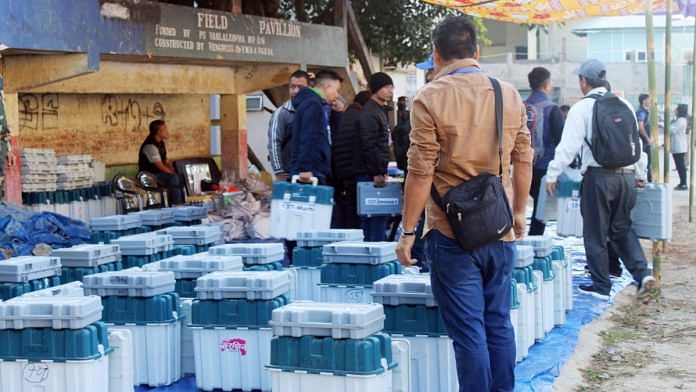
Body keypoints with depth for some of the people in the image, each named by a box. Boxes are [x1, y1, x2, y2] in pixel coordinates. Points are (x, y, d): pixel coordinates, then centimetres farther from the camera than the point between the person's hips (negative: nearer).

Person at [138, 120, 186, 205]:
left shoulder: (161, 143, 10)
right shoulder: (150, 146, -21)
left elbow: (166, 161, 14)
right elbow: (160, 165, -24)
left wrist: (174, 173, 0)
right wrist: (173, 174, -19)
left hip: (159, 173, 10)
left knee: (182, 178, 1)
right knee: (174, 178, -29)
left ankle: (183, 202, 4)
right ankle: (177, 204, -26)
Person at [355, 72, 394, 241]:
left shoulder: (381, 110, 20)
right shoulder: (369, 113, -12)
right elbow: (369, 146, -20)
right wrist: (377, 173, -21)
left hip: (376, 174, 10)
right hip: (370, 176, -10)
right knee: (377, 217, -9)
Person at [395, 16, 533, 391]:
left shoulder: (430, 99, -10)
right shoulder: (509, 95, 4)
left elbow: (421, 173, -12)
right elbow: (523, 161, 9)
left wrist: (408, 231, -5)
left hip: (452, 234, -4)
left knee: (469, 332, 0)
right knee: (499, 324, 14)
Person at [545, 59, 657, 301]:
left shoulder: (582, 108, -6)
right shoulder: (624, 105, 10)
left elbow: (568, 145, -11)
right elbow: (637, 141, 16)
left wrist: (553, 174, -4)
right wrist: (641, 173, 26)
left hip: (599, 176, -5)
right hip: (627, 175, 5)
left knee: (596, 233, 7)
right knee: (622, 228, 18)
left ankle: (601, 287, 12)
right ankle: (642, 273, 3)